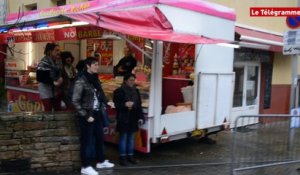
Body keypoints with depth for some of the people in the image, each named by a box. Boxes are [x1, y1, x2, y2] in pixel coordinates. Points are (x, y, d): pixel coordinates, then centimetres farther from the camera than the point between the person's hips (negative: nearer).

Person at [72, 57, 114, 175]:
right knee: (87, 141, 1)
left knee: (99, 138, 16)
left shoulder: (95, 80, 9)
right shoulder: (81, 81, -14)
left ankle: (101, 161, 31)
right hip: (87, 115, -7)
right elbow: (75, 101, -15)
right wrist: (86, 115, -16)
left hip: (97, 114, 7)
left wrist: (107, 103, -2)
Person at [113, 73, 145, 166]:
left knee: (131, 137, 11)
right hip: (123, 118, -5)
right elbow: (117, 105, -8)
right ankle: (122, 157, 9)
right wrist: (125, 104, -26)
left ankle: (130, 155, 21)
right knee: (123, 137, 1)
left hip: (133, 118, 5)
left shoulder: (136, 91, 10)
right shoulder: (119, 91, -7)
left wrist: (140, 117, 4)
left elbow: (139, 105, 10)